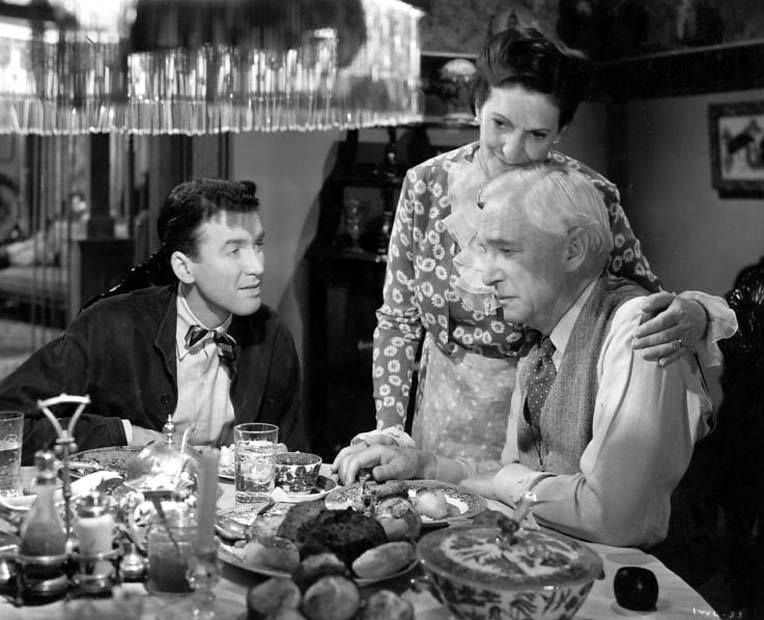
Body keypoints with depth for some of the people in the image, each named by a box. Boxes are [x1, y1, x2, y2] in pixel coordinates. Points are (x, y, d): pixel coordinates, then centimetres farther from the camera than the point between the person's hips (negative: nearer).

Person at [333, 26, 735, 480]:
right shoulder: (425, 185, -9)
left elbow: (646, 304, -6)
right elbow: (399, 320, 0)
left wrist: (694, 316, -29)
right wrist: (389, 432, -8)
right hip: (442, 423, 2)